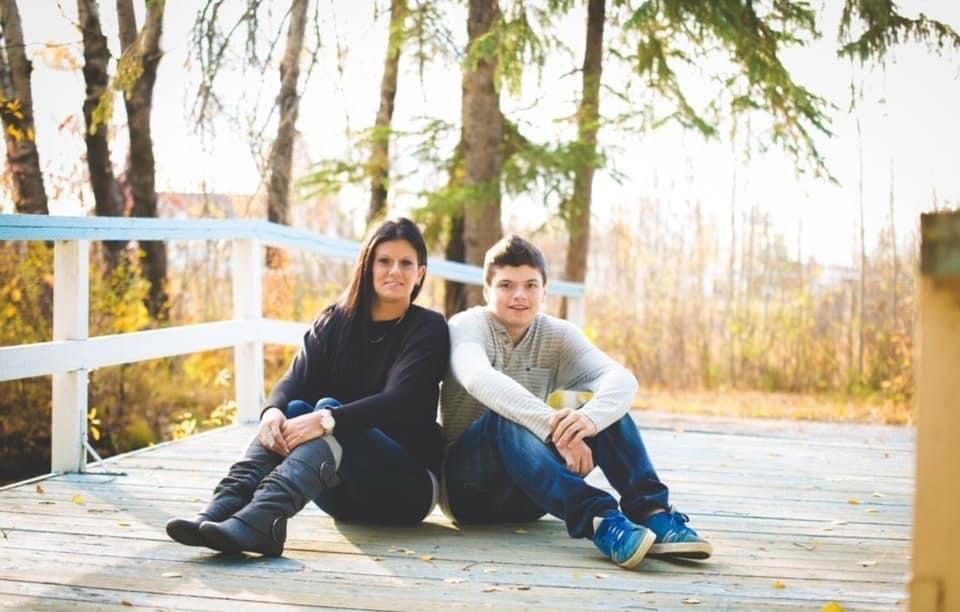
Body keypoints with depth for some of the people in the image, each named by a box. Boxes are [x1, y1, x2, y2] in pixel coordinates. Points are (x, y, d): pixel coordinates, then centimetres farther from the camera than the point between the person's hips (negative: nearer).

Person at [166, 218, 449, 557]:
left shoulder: (428, 328, -4)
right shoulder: (334, 322, 9)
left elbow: (398, 402, -20)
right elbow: (294, 381, -6)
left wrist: (328, 420, -36)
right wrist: (272, 411, -31)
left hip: (408, 486, -4)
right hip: (344, 495, 4)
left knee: (329, 408, -31)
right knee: (293, 410, -24)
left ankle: (257, 522, -56)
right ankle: (219, 512, -46)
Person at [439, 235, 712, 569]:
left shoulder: (558, 335, 3)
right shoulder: (467, 326, -8)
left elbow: (622, 379, -16)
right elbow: (478, 378, -33)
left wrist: (589, 418, -40)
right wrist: (554, 427, -47)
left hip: (530, 493, 4)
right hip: (468, 486, -4)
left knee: (607, 409, -17)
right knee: (506, 420, -35)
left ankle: (652, 513, -34)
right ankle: (600, 519, -51)